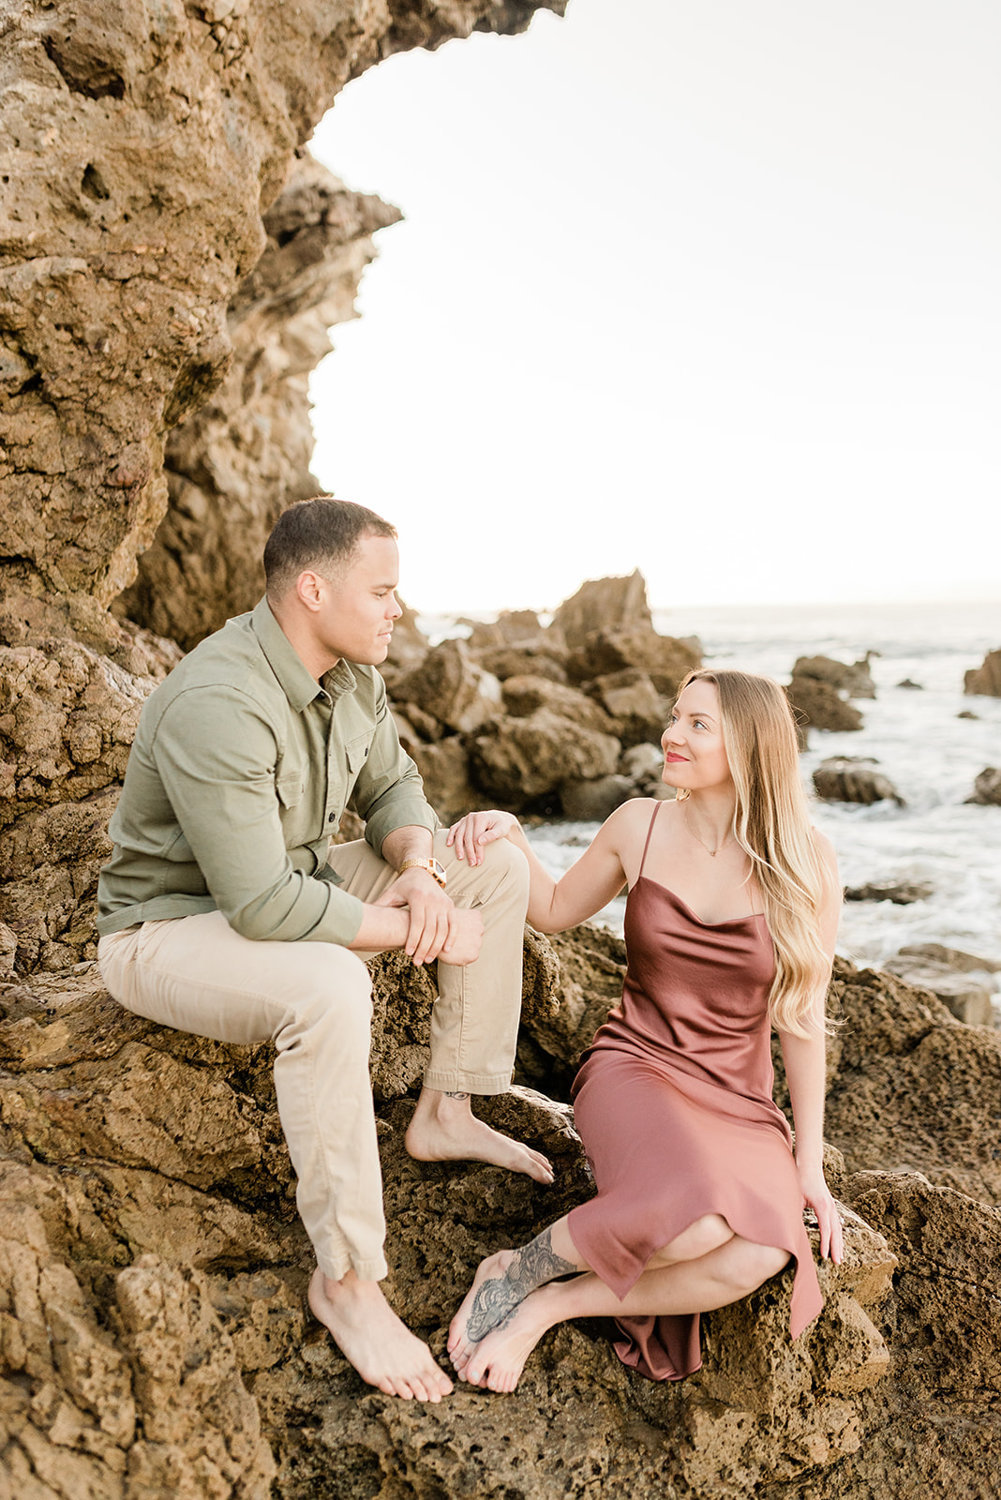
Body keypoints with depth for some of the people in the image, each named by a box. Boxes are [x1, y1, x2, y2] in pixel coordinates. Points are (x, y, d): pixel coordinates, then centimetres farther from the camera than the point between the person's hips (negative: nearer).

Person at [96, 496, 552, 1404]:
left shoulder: (353, 672, -5)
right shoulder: (219, 706, -32)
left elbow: (393, 787, 7)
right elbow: (263, 907, -35)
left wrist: (423, 872, -16)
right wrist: (416, 932, -26)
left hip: (292, 882, 9)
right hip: (172, 928, -8)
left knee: (499, 867, 3)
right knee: (329, 988, -40)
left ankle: (445, 1114, 10)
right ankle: (346, 1279, -20)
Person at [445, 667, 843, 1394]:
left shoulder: (805, 862, -6)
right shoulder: (640, 827, -2)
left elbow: (802, 1015, 1)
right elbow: (556, 912, 15)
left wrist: (810, 1163, 1)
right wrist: (508, 835, -2)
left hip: (740, 1103, 1)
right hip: (634, 1068, -1)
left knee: (755, 1259, -32)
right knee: (695, 1219, -35)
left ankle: (549, 1307, -11)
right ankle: (519, 1270, -8)